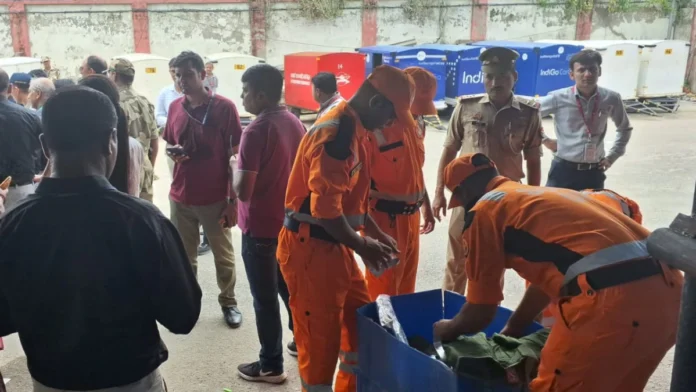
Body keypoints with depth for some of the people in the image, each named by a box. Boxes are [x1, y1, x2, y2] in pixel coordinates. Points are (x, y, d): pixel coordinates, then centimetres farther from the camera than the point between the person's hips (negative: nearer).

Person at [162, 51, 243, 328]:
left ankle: (228, 302, 29)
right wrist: (172, 152, -8)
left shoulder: (224, 107, -10)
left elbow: (235, 156, -8)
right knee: (183, 256, 14)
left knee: (223, 255, 12)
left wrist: (233, 199, -10)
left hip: (215, 198, -4)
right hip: (180, 197, 4)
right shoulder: (174, 108, 4)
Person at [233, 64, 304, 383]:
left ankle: (271, 366, 17)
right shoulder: (295, 123, 2)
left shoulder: (255, 131, -21)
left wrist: (235, 165, -5)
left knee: (265, 298, 5)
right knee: (290, 287, 23)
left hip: (260, 228, -8)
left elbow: (242, 190, -23)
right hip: (290, 222, 8)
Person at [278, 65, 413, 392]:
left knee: (362, 322, 20)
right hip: (310, 248, -10)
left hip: (334, 246, 10)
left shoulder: (353, 129, 10)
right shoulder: (335, 134, -22)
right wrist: (362, 246, -15)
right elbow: (325, 209, -27)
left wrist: (375, 233, 13)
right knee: (319, 340, 3)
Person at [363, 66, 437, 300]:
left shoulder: (417, 124, 7)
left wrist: (426, 208, 23)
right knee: (383, 290, 4)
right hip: (384, 220, -8)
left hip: (410, 217, 8)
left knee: (406, 285, 20)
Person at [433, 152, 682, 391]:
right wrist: (512, 328, 53)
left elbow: (481, 312, 12)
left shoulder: (483, 210, 8)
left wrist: (448, 330, 32)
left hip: (611, 299, -9)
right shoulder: (542, 195, 31)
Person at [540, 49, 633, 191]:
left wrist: (612, 156, 11)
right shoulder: (558, 98, -10)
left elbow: (625, 129, 18)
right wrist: (545, 140, -2)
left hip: (594, 173, 3)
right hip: (563, 170, -2)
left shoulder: (611, 99, 0)